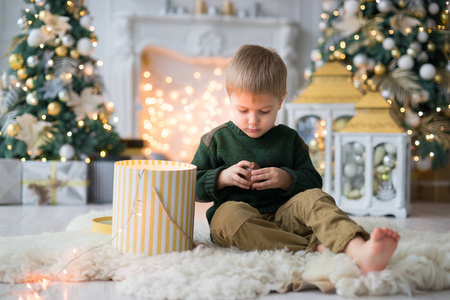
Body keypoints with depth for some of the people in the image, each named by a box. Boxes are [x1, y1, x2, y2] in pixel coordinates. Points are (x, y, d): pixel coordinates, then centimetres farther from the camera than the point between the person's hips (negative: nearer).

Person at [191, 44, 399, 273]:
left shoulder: (288, 139, 13)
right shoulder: (216, 140, 8)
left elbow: (313, 181, 11)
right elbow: (193, 185, 8)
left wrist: (286, 179, -10)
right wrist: (222, 178, -11)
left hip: (283, 216, 2)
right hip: (239, 220, -1)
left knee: (313, 198, -27)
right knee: (230, 213, -36)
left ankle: (360, 250, -55)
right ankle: (318, 247, -42)